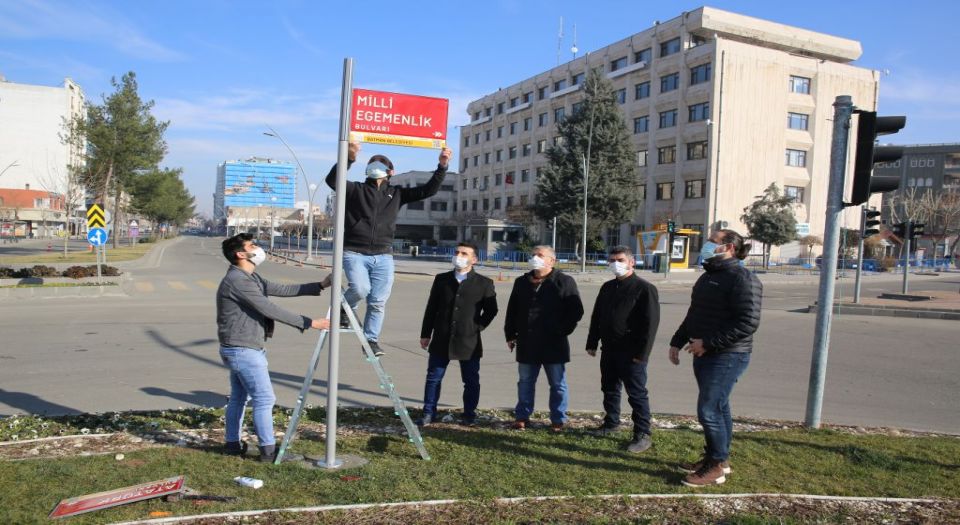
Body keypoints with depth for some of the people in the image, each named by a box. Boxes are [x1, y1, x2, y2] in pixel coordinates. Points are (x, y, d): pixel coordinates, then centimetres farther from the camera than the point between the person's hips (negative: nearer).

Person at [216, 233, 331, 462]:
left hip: (241, 349, 10)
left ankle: (233, 444, 28)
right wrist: (309, 323, -22)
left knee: (239, 397, 17)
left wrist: (320, 286, 4)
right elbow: (271, 310, -24)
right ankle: (268, 450, 1)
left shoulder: (250, 277, 12)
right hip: (243, 350, -10)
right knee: (264, 398, -5)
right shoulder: (237, 280, -20)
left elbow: (282, 289, 10)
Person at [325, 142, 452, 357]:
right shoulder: (356, 189, 6)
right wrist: (349, 159, -28)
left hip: (383, 256, 3)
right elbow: (332, 179, -13)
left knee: (378, 301, 4)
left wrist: (442, 166, -4)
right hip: (355, 252, -3)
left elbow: (428, 190, 7)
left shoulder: (396, 194, 12)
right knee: (360, 289, -23)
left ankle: (371, 339, 20)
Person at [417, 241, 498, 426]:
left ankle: (469, 415, 22)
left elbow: (491, 310, 6)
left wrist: (477, 327, -4)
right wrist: (425, 334, 6)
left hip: (469, 342, -1)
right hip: (441, 340, 2)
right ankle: (428, 413, 18)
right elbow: (431, 308, 8)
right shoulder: (441, 279, 6)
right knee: (433, 378, 6)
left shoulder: (484, 283, -1)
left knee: (471, 381, 7)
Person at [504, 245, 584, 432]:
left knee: (558, 385, 7)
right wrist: (510, 334, 10)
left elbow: (576, 311, -5)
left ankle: (558, 420, 19)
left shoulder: (565, 282, -5)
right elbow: (512, 310, 15)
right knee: (525, 383, 13)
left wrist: (561, 331, -11)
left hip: (553, 344, -4)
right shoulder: (522, 282, 9)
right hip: (526, 344, 4)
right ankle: (522, 417, 25)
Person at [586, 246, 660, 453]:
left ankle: (643, 434, 5)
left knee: (637, 394, -2)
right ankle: (611, 423, 33)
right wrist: (592, 343, 13)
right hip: (609, 349, 7)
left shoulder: (644, 288, -10)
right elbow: (596, 317, 18)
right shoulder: (607, 287, 12)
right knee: (609, 389, 17)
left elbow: (651, 322, -15)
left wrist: (642, 352, -19)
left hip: (631, 353, -7)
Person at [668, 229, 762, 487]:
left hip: (727, 356, -9)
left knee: (709, 410, -7)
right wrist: (677, 342, 18)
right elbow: (693, 314, 23)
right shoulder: (708, 276, 15)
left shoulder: (742, 278, -15)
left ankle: (716, 466, 7)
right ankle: (719, 458, 27)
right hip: (705, 355, 9)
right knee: (718, 407, 16)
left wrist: (708, 343, -23)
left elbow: (748, 322, -23)